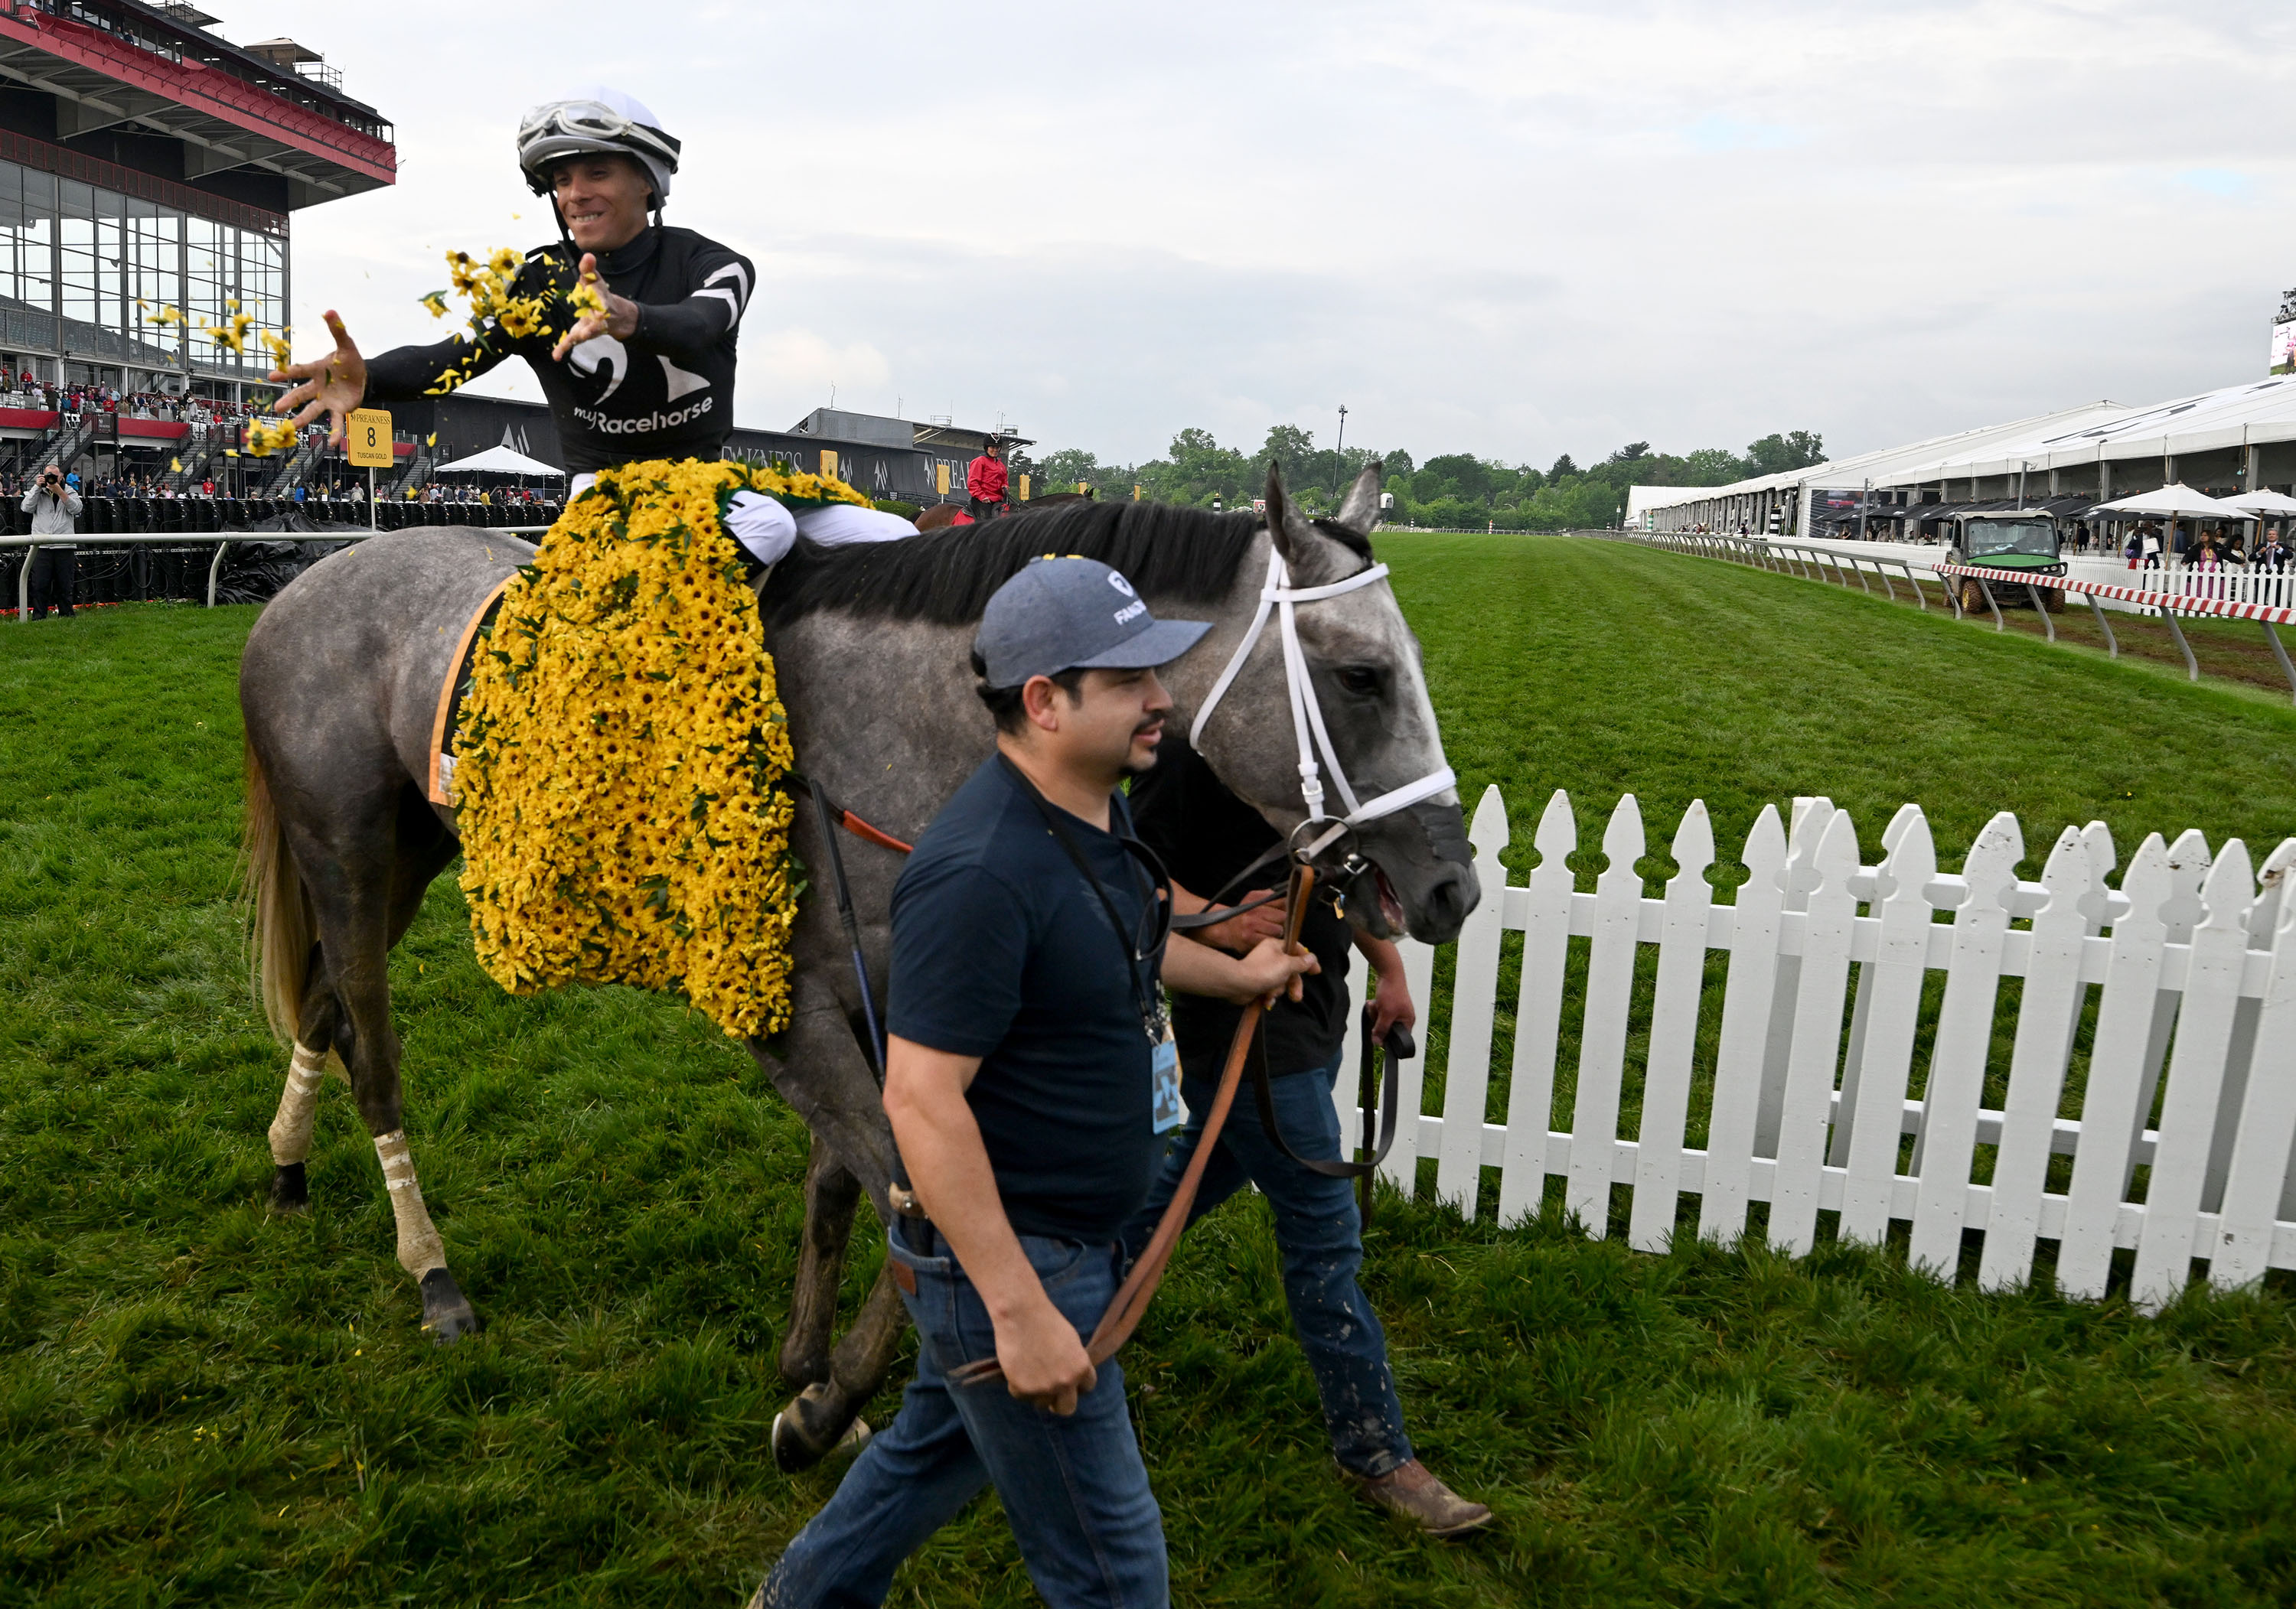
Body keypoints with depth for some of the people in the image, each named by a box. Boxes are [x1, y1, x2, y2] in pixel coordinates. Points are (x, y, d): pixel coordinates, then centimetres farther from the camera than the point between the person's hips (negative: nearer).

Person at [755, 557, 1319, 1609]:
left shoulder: (1097, 811, 1)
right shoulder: (981, 873, -30)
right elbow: (921, 1099, -30)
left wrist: (1232, 975, 34)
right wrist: (1019, 1309, -28)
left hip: (1072, 1232, 10)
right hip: (1005, 1255, -9)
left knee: (942, 1442, 31)